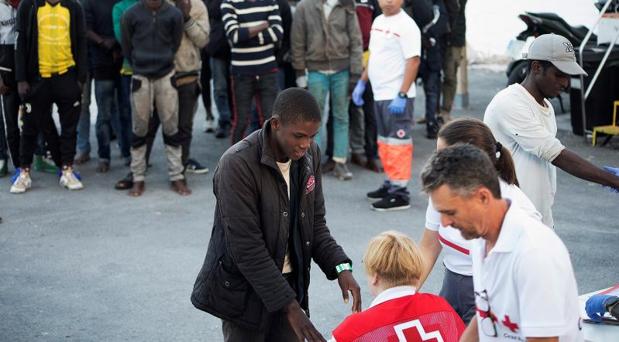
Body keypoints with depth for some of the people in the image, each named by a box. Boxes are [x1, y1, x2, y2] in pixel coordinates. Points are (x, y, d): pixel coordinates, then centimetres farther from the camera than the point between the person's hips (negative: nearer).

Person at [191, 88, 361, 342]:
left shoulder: (310, 155, -2)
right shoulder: (237, 164, -22)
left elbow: (315, 223, 6)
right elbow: (246, 248, -24)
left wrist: (341, 267, -11)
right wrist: (288, 305, -25)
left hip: (290, 283, 6)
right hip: (244, 291, -5)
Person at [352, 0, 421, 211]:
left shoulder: (406, 25, -13)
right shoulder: (378, 21, 13)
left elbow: (413, 61, -18)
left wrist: (402, 95, -23)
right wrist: (362, 82, 19)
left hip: (397, 97, -8)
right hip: (380, 94, 8)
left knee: (397, 143, -6)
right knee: (385, 142, 15)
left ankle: (400, 193, -3)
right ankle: (390, 183, 27)